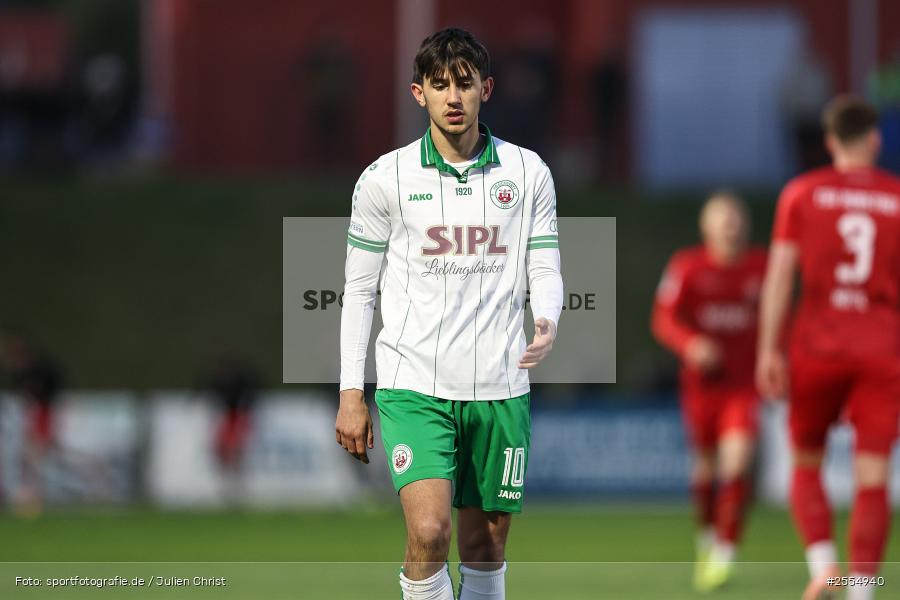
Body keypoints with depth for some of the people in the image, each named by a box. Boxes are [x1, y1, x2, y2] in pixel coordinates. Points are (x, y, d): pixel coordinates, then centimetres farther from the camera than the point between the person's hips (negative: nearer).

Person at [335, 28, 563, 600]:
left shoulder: (527, 172, 5)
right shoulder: (386, 178, 0)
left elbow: (545, 270, 8)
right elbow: (359, 289, 5)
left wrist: (547, 326, -15)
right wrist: (351, 393, 1)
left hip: (499, 389, 2)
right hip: (414, 384, -2)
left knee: (487, 546, 7)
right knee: (428, 530, -19)